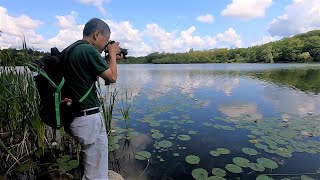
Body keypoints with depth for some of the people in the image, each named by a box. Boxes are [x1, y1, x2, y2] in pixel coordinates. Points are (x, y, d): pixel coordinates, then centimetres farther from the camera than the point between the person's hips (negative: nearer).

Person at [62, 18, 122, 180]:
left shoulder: (68, 51, 11)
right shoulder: (88, 50, -18)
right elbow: (112, 77, -11)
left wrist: (111, 59, 16)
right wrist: (112, 54, 3)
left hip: (73, 116, 10)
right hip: (89, 118, -10)